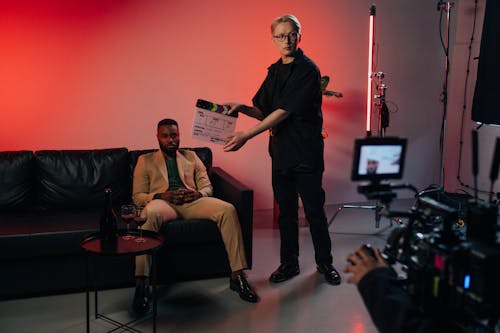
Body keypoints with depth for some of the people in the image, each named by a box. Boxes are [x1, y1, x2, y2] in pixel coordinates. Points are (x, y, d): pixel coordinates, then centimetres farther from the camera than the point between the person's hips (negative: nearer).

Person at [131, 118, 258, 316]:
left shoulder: (191, 157, 27)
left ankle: (237, 275, -27)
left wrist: (198, 193, -7)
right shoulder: (145, 161, 20)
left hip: (192, 202, 3)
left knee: (228, 209, -28)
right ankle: (141, 284, -41)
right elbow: (137, 196, 11)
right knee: (150, 214, -41)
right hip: (163, 202, -2)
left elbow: (207, 187, 19)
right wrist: (161, 196, -10)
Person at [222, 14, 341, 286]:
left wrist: (246, 135, -22)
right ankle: (289, 263, 24)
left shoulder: (308, 70, -12)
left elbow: (284, 112, -19)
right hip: (281, 152, 6)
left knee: (314, 211, 4)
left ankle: (324, 262, 22)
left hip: (306, 153, -6)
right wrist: (242, 108, -7)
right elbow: (264, 111, 14)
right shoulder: (274, 71, 11)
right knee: (286, 211, 12)